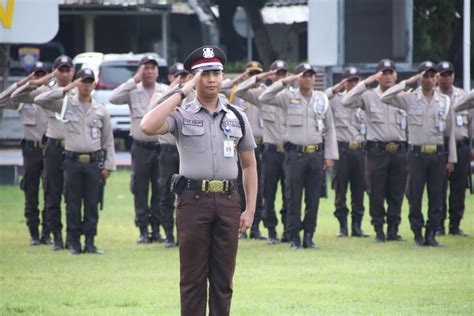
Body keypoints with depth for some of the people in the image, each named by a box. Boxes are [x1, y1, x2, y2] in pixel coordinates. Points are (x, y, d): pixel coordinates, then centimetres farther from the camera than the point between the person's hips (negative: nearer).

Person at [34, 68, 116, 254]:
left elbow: (108, 140, 10)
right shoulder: (66, 104, 4)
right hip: (73, 160, -1)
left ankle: (90, 242, 7)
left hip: (94, 161, 1)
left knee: (92, 204, 2)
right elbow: (39, 100, -8)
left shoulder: (101, 110, 9)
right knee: (73, 204, 1)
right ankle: (74, 242, 6)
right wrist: (65, 89, -10)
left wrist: (108, 165, 3)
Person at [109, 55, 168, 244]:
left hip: (161, 145, 1)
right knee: (140, 191, 2)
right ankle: (143, 230, 8)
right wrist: (135, 80, -15)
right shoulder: (133, 92, 1)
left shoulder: (166, 91, 5)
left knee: (160, 191, 4)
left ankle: (156, 229, 13)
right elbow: (113, 98, -15)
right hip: (141, 148, -1)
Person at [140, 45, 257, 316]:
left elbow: (249, 165, 14)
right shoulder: (181, 115, 2)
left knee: (223, 278, 6)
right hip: (193, 200, -3)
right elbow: (148, 127, -19)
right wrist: (182, 92, -14)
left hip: (228, 201, 3)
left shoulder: (237, 117, 12)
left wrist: (250, 210, 5)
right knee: (193, 277, 1)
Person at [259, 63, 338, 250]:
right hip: (295, 153, -2)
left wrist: (330, 155, 5)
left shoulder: (322, 99, 9)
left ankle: (309, 236, 11)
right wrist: (284, 82, -14)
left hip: (316, 154, 2)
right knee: (293, 197, -1)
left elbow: (330, 129, 11)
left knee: (314, 198, 4)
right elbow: (264, 98, -10)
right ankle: (295, 238, 5)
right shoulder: (288, 97, 3)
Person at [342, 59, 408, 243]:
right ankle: (379, 231, 8)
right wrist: (366, 82, -15)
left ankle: (393, 230, 14)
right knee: (376, 193, 0)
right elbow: (346, 102, -13)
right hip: (377, 150, -2)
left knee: (396, 194, 5)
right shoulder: (368, 96, 2)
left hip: (399, 150, 2)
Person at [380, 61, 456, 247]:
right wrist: (407, 83, -11)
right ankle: (418, 235, 7)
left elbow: (450, 132, 10)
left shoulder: (444, 101, 8)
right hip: (417, 153, -2)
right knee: (415, 196, -1)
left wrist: (451, 159, 7)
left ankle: (431, 234, 10)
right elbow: (384, 98, -12)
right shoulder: (410, 99, 1)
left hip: (437, 153, 2)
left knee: (436, 196, 3)